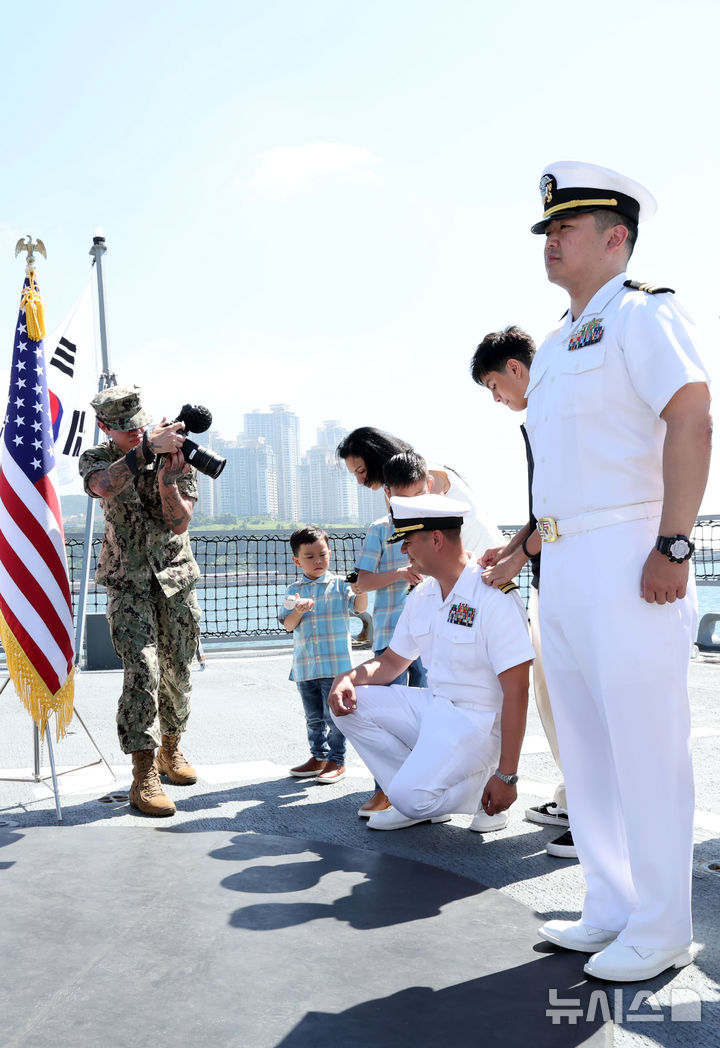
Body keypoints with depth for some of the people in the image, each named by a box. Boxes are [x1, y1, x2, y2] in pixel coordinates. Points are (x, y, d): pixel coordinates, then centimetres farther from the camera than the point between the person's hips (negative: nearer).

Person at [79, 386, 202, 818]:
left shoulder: (177, 456, -3)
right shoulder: (96, 459, -4)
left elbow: (179, 524, -11)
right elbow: (104, 486, -30)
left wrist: (166, 479, -26)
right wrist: (147, 449, -41)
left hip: (177, 576, 2)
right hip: (129, 580, -2)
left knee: (177, 670, 10)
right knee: (142, 669, -16)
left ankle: (171, 749, 31)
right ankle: (144, 774, -12)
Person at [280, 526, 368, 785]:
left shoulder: (339, 584, 0)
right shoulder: (293, 591, 7)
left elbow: (359, 606, -10)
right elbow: (288, 625, 4)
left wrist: (361, 590, -31)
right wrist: (299, 611, -16)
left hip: (336, 663, -4)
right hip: (305, 665, 4)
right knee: (314, 717, 15)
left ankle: (336, 760, 11)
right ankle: (318, 756, 28)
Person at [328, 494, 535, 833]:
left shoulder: (493, 598, -19)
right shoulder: (421, 596, 7)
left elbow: (516, 690, -21)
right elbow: (392, 661, 16)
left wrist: (507, 776, -23)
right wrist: (349, 677, -7)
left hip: (477, 720, -8)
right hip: (432, 706, 9)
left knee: (412, 798, -27)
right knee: (347, 702, -3)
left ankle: (482, 788, 3)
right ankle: (418, 800, 1)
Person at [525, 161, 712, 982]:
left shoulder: (643, 313, -5)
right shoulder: (557, 345, 20)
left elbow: (692, 423, -16)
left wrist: (672, 546, -22)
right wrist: (527, 544, 18)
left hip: (627, 558, -9)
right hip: (564, 563, 9)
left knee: (645, 746, -2)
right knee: (584, 745, 13)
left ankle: (661, 930, 12)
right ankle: (610, 909, 26)